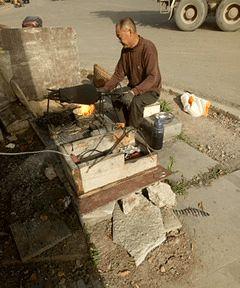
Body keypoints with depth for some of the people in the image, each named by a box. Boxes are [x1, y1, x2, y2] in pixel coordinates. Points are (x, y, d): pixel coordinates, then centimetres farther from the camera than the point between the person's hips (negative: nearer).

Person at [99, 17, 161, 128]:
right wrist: (106, 88, -8)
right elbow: (119, 73, 6)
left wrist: (134, 92, -38)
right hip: (133, 88, 7)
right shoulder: (125, 49, 1)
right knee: (115, 97, -16)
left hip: (151, 90, -6)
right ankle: (125, 127, -3)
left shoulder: (148, 48, -22)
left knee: (136, 101, -33)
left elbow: (152, 77, -28)